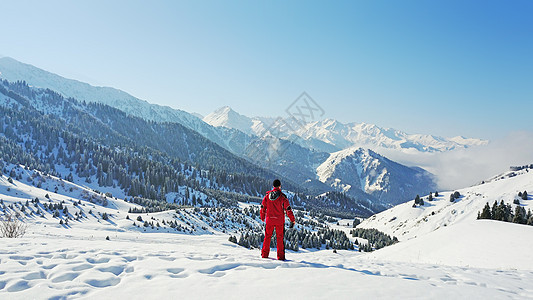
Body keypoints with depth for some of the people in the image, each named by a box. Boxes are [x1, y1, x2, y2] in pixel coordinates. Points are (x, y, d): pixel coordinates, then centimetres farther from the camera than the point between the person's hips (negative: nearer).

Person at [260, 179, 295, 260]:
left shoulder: (267, 195, 1)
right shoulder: (282, 197, -9)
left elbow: (263, 208, 8)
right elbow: (288, 209, -8)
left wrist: (262, 218, 22)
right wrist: (292, 220, 0)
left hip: (269, 220, 2)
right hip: (279, 221, -2)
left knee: (267, 237, 14)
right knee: (280, 238, 6)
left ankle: (264, 254, 18)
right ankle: (280, 256, 7)